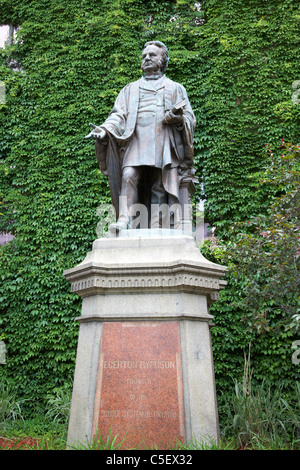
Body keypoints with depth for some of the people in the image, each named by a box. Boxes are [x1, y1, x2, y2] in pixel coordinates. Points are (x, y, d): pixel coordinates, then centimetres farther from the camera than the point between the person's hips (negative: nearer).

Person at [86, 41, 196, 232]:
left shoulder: (175, 88, 23)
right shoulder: (131, 89, 27)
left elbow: (189, 118, 14)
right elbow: (119, 115, 14)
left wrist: (178, 118, -11)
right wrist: (105, 130, -7)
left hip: (163, 142, -1)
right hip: (136, 141, 1)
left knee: (159, 186, -10)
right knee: (128, 176, -22)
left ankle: (156, 228, -11)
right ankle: (124, 219, -28)